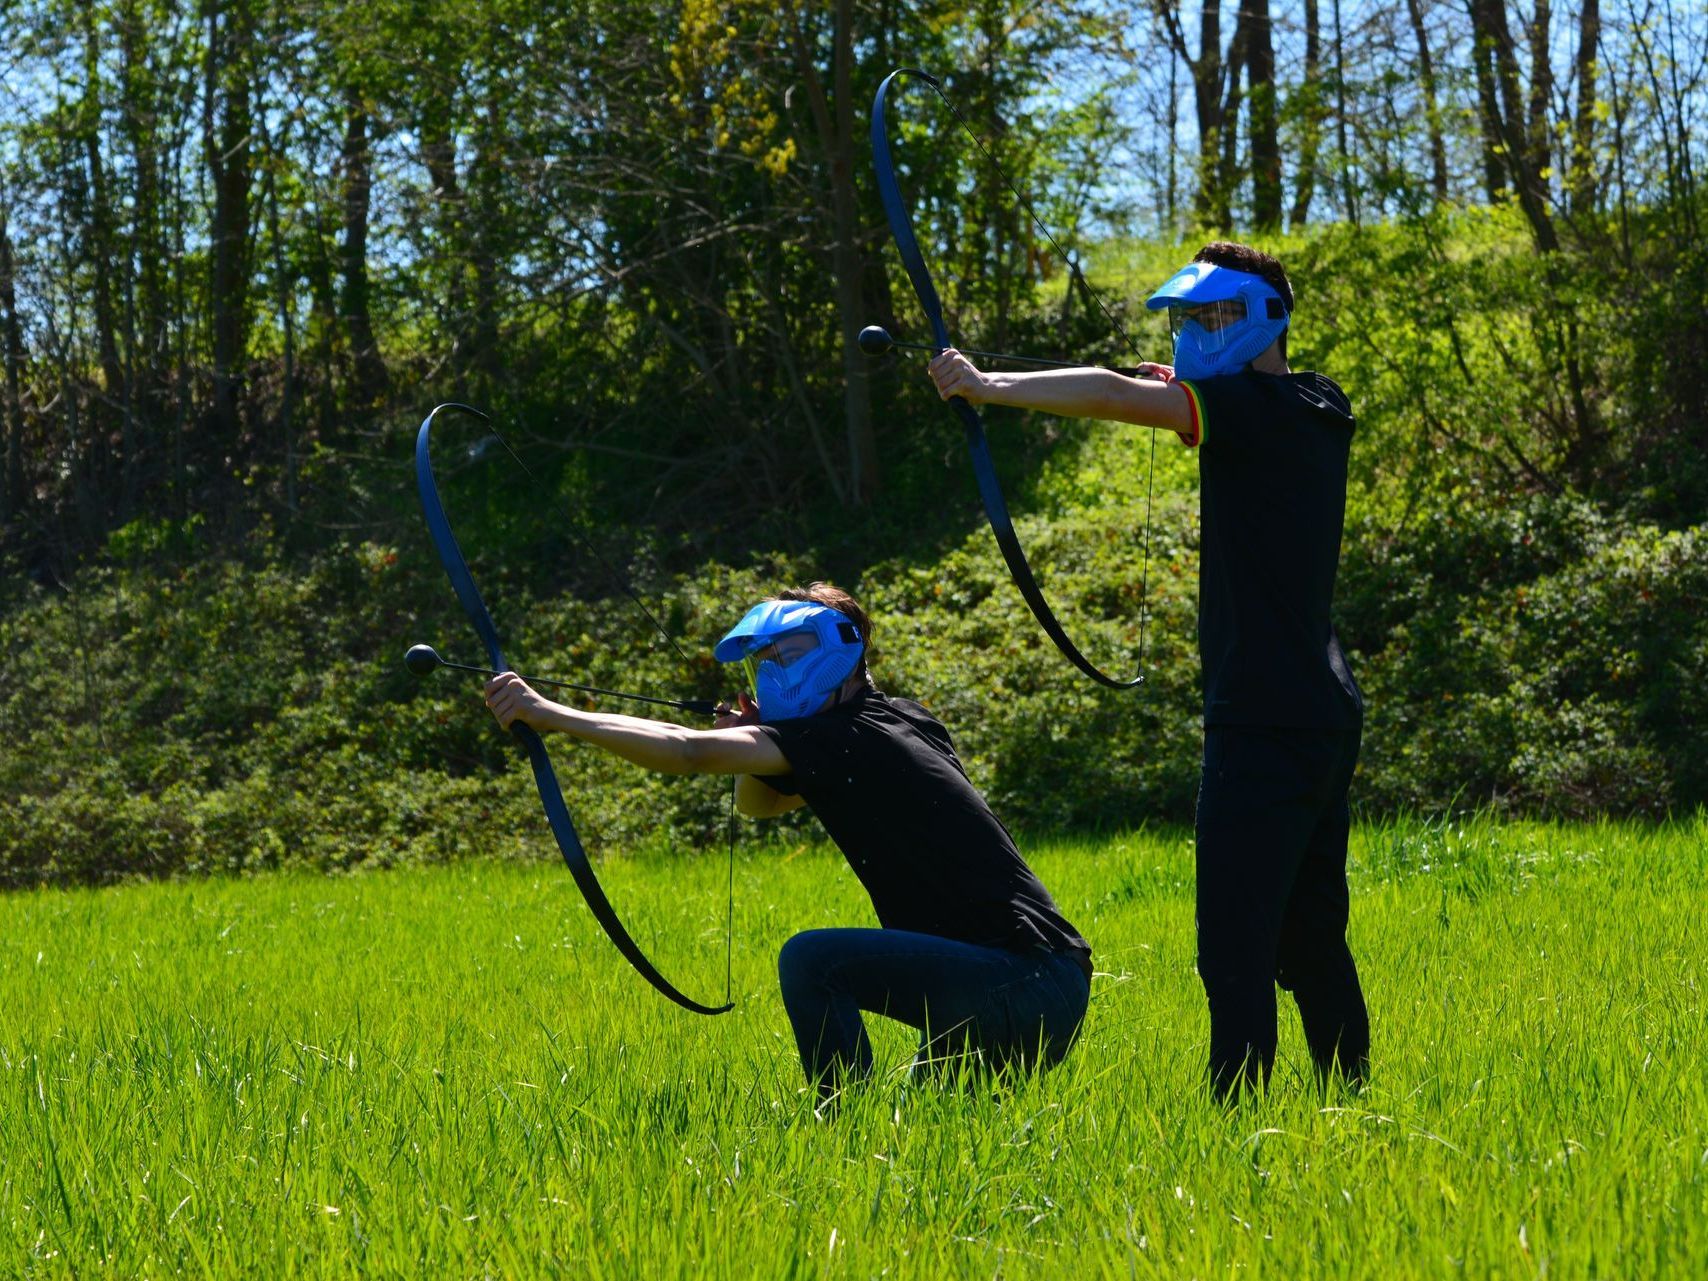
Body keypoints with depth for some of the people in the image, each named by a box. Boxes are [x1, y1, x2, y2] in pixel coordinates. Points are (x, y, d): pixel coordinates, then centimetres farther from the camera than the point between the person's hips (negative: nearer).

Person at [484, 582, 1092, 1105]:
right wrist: (747, 741, 3)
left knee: (812, 961, -17)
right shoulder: (900, 722, 18)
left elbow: (689, 753, -17)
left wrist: (546, 714, -16)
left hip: (1024, 982, -10)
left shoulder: (847, 739, -10)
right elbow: (757, 801, 25)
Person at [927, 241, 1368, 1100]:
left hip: (1265, 724, -10)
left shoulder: (1262, 408, -12)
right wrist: (1196, 390, 14)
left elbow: (1112, 396, -21)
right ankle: (1347, 1098, 23)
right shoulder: (1318, 411, 14)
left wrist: (986, 386, -14)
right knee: (1311, 938, 17)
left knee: (1236, 947, -11)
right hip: (1324, 716, 10)